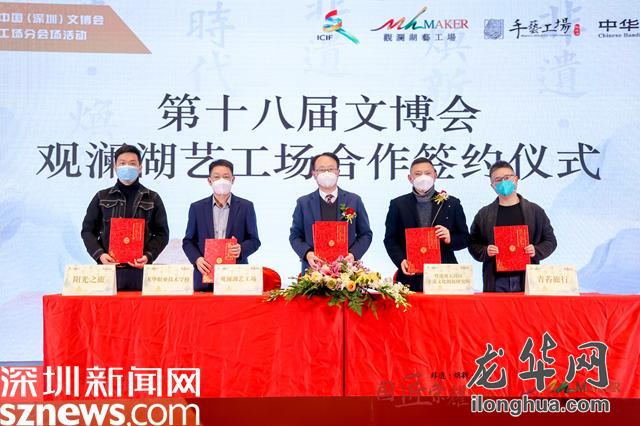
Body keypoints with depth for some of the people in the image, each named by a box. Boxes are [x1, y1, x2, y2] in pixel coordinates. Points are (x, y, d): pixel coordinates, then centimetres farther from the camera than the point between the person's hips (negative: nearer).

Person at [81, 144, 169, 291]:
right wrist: (99, 254, -6)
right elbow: (88, 230, 12)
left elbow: (162, 233, 9)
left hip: (139, 269, 0)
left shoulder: (152, 199, 11)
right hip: (108, 267, 0)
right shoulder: (102, 198, 13)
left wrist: (148, 256, -8)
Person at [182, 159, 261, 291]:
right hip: (205, 276, 1)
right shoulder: (197, 208, 9)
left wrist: (241, 249, -15)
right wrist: (197, 259, -9)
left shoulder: (246, 206, 5)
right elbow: (188, 241, 10)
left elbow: (254, 240, 6)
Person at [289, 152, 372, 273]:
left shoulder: (354, 201, 7)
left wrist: (353, 254, -9)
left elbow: (366, 234, 8)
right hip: (314, 268, 0)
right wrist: (307, 253, -11)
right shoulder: (303, 203, 7)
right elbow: (295, 235, 8)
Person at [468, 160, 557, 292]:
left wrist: (536, 251, -6)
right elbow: (473, 244, 11)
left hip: (526, 279, 0)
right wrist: (485, 251, -9)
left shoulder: (535, 211, 9)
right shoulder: (483, 214, 9)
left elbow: (550, 240, 12)